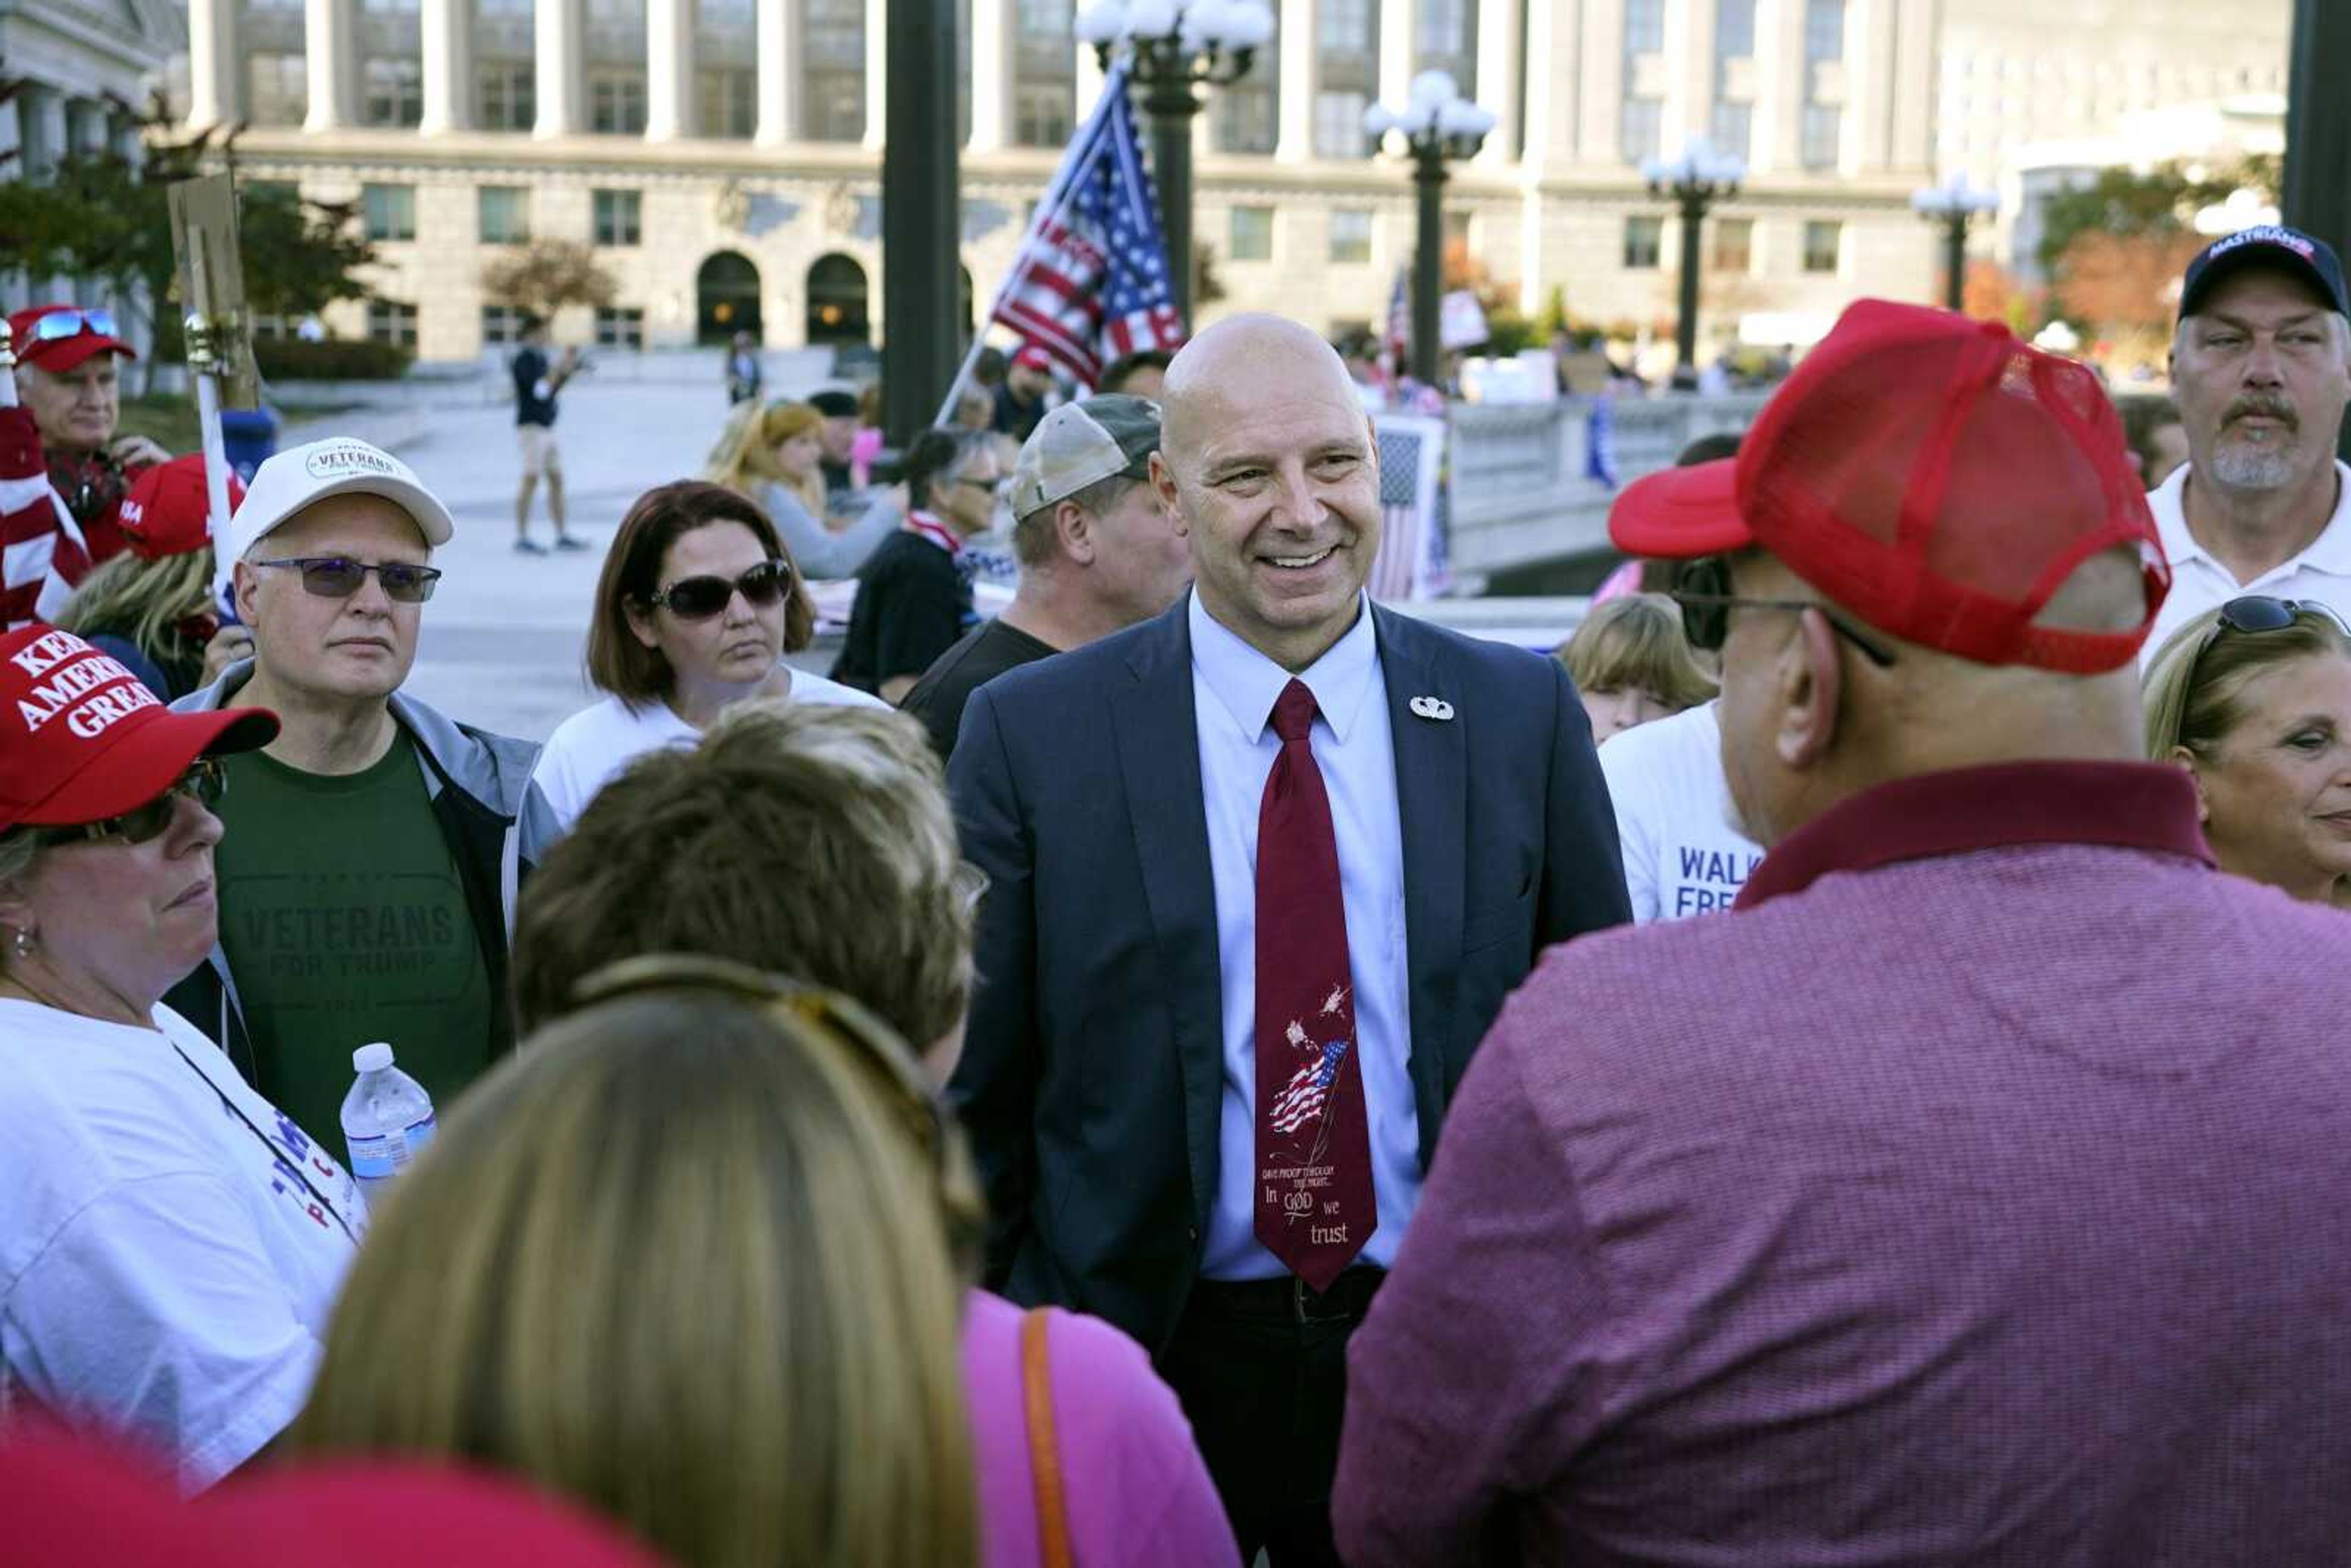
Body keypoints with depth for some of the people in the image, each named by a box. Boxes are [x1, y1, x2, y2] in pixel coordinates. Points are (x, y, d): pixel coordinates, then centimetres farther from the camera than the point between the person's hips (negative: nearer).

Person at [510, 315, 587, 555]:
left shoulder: (538, 358, 17)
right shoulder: (523, 359, -12)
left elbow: (550, 391, 20)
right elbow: (540, 391, -21)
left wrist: (569, 370, 10)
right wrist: (559, 366, -17)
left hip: (545, 429, 9)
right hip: (531, 428, -9)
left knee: (557, 481, 8)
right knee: (531, 482, -10)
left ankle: (562, 537, 11)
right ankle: (521, 538, -8)